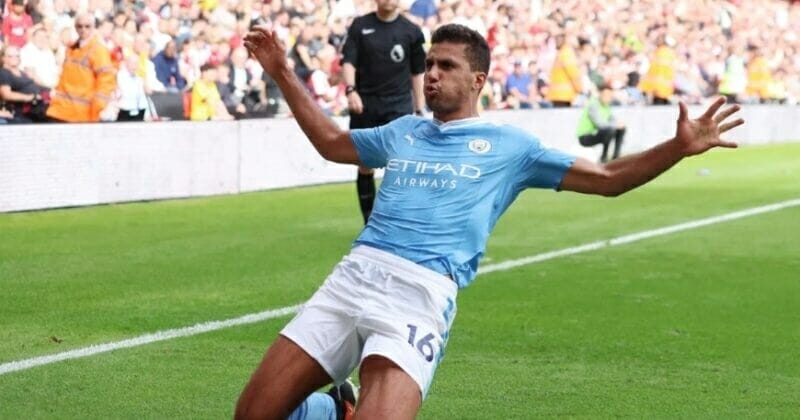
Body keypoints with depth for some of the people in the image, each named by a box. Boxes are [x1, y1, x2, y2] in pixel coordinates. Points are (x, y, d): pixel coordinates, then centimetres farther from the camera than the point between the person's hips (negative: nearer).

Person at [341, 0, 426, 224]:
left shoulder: (411, 31, 3)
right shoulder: (360, 26, 4)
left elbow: (417, 72, 10)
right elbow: (348, 61, -1)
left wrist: (420, 109, 8)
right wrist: (351, 90, -18)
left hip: (399, 105, -1)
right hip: (365, 103, 1)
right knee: (365, 164, 6)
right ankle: (370, 222, 17)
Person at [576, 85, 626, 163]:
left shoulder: (605, 104, 5)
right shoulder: (593, 105, -22)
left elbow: (612, 119, 12)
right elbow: (600, 123, -32)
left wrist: (618, 124, -11)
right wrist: (616, 125, -21)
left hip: (594, 134, 9)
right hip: (585, 138, -9)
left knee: (621, 129, 5)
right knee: (610, 130, -32)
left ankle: (616, 156, 4)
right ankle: (604, 157, -18)